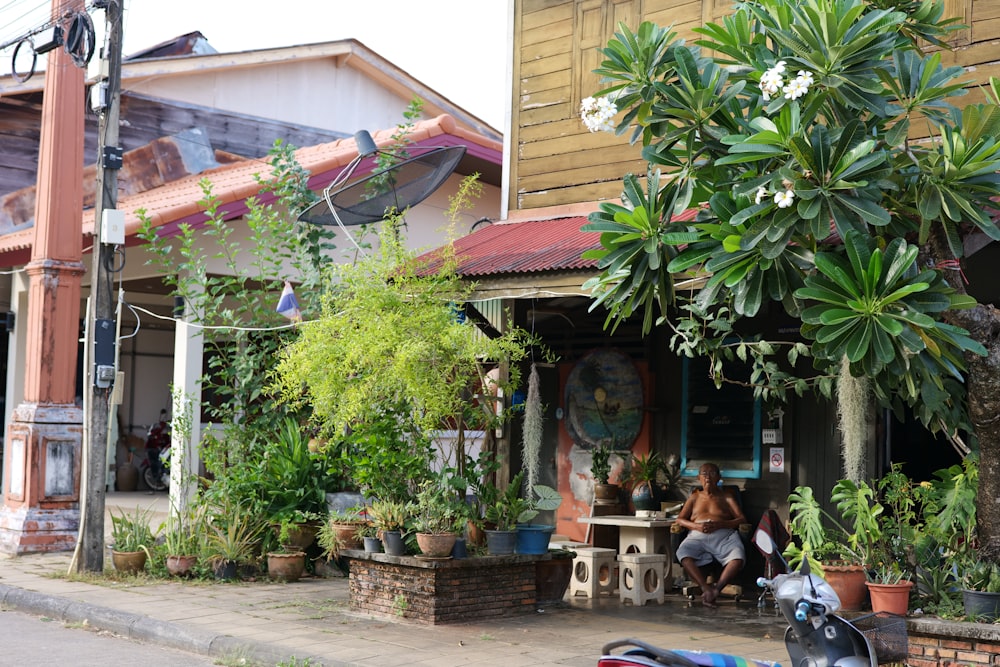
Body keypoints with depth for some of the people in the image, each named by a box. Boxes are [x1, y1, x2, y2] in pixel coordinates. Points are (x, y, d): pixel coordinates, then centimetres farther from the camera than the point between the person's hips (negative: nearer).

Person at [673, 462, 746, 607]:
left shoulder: (726, 496, 22)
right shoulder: (695, 497, 28)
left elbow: (742, 519, 9)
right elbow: (680, 519, 18)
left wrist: (720, 524, -9)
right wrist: (696, 526, -5)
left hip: (723, 536, -1)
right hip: (698, 535, 1)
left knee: (738, 557, -36)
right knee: (683, 552, -36)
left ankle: (717, 588, -40)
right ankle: (706, 588, -41)